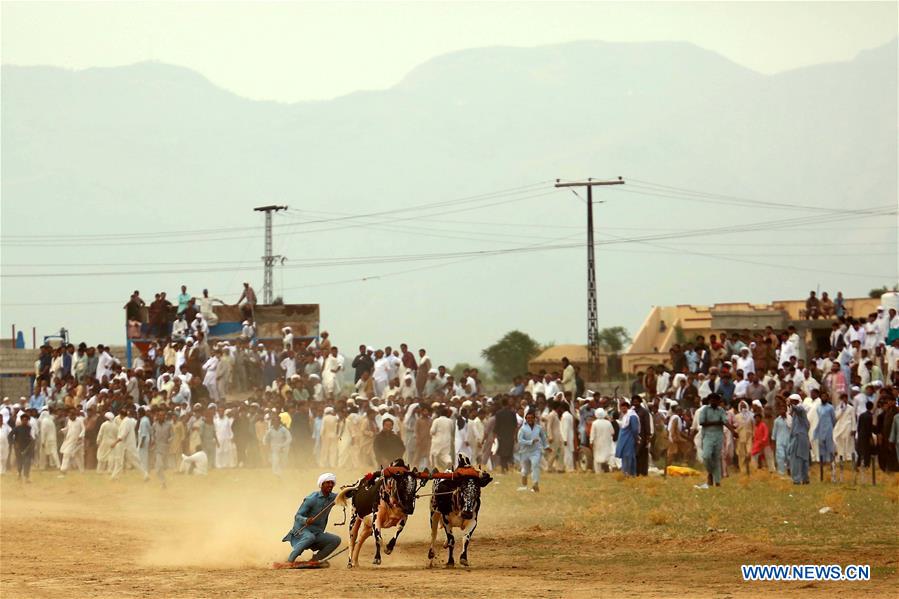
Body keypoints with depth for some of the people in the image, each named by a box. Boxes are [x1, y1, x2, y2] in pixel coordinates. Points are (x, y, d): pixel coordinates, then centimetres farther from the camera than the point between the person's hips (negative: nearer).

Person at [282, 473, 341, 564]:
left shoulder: (332, 498, 1)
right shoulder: (311, 499, -17)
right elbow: (297, 516, -17)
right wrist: (306, 520, -40)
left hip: (317, 533, 6)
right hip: (302, 530, -6)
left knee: (336, 540, -10)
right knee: (310, 537, -39)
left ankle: (315, 559, 0)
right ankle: (290, 559, -30)